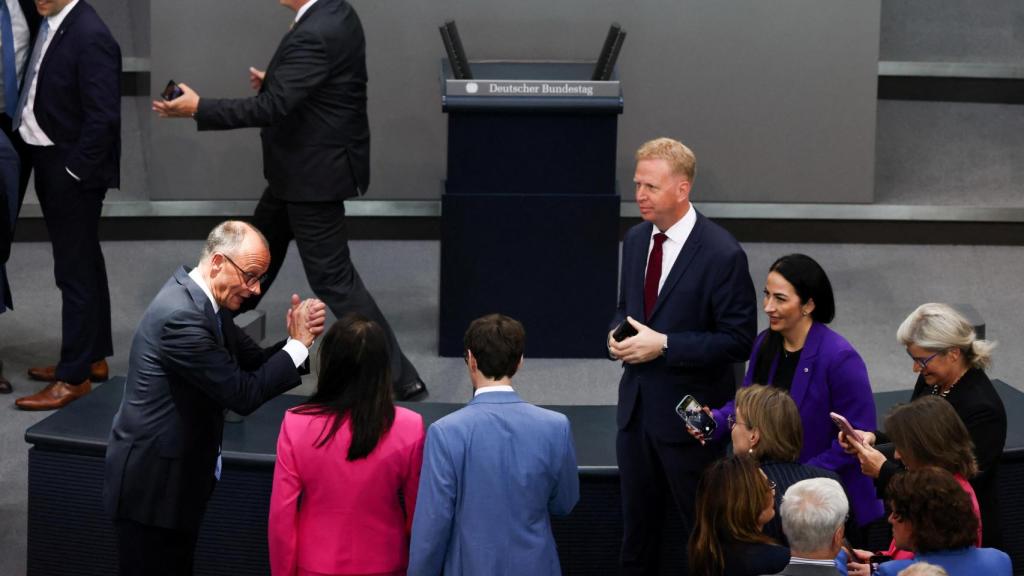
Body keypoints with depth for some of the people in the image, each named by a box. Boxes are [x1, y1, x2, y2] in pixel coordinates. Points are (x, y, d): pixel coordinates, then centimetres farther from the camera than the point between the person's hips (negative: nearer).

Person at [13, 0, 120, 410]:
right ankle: (93, 357, 31)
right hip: (49, 164, 9)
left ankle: (75, 376, 7)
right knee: (84, 265, 18)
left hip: (72, 169, -9)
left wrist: (74, 171, -17)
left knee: (75, 271, -1)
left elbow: (103, 117, -21)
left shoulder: (90, 36, -20)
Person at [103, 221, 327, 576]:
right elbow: (243, 394, -24)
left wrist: (297, 338, -9)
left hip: (175, 474, 10)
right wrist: (298, 344, -16)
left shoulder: (204, 300, 5)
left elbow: (255, 364, 10)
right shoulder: (181, 316, -26)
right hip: (150, 483, -10)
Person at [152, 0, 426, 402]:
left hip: (314, 173, -10)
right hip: (304, 168, 10)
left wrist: (199, 109, -28)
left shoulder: (314, 35, -28)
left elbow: (273, 108, -32)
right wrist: (275, 80, 9)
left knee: (332, 278, -4)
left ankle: (398, 378, 1)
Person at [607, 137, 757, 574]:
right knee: (637, 522, 18)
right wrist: (617, 334, -5)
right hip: (636, 406, 7)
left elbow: (738, 340, -17)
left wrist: (664, 344, -22)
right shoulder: (636, 239, 5)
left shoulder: (722, 255, -18)